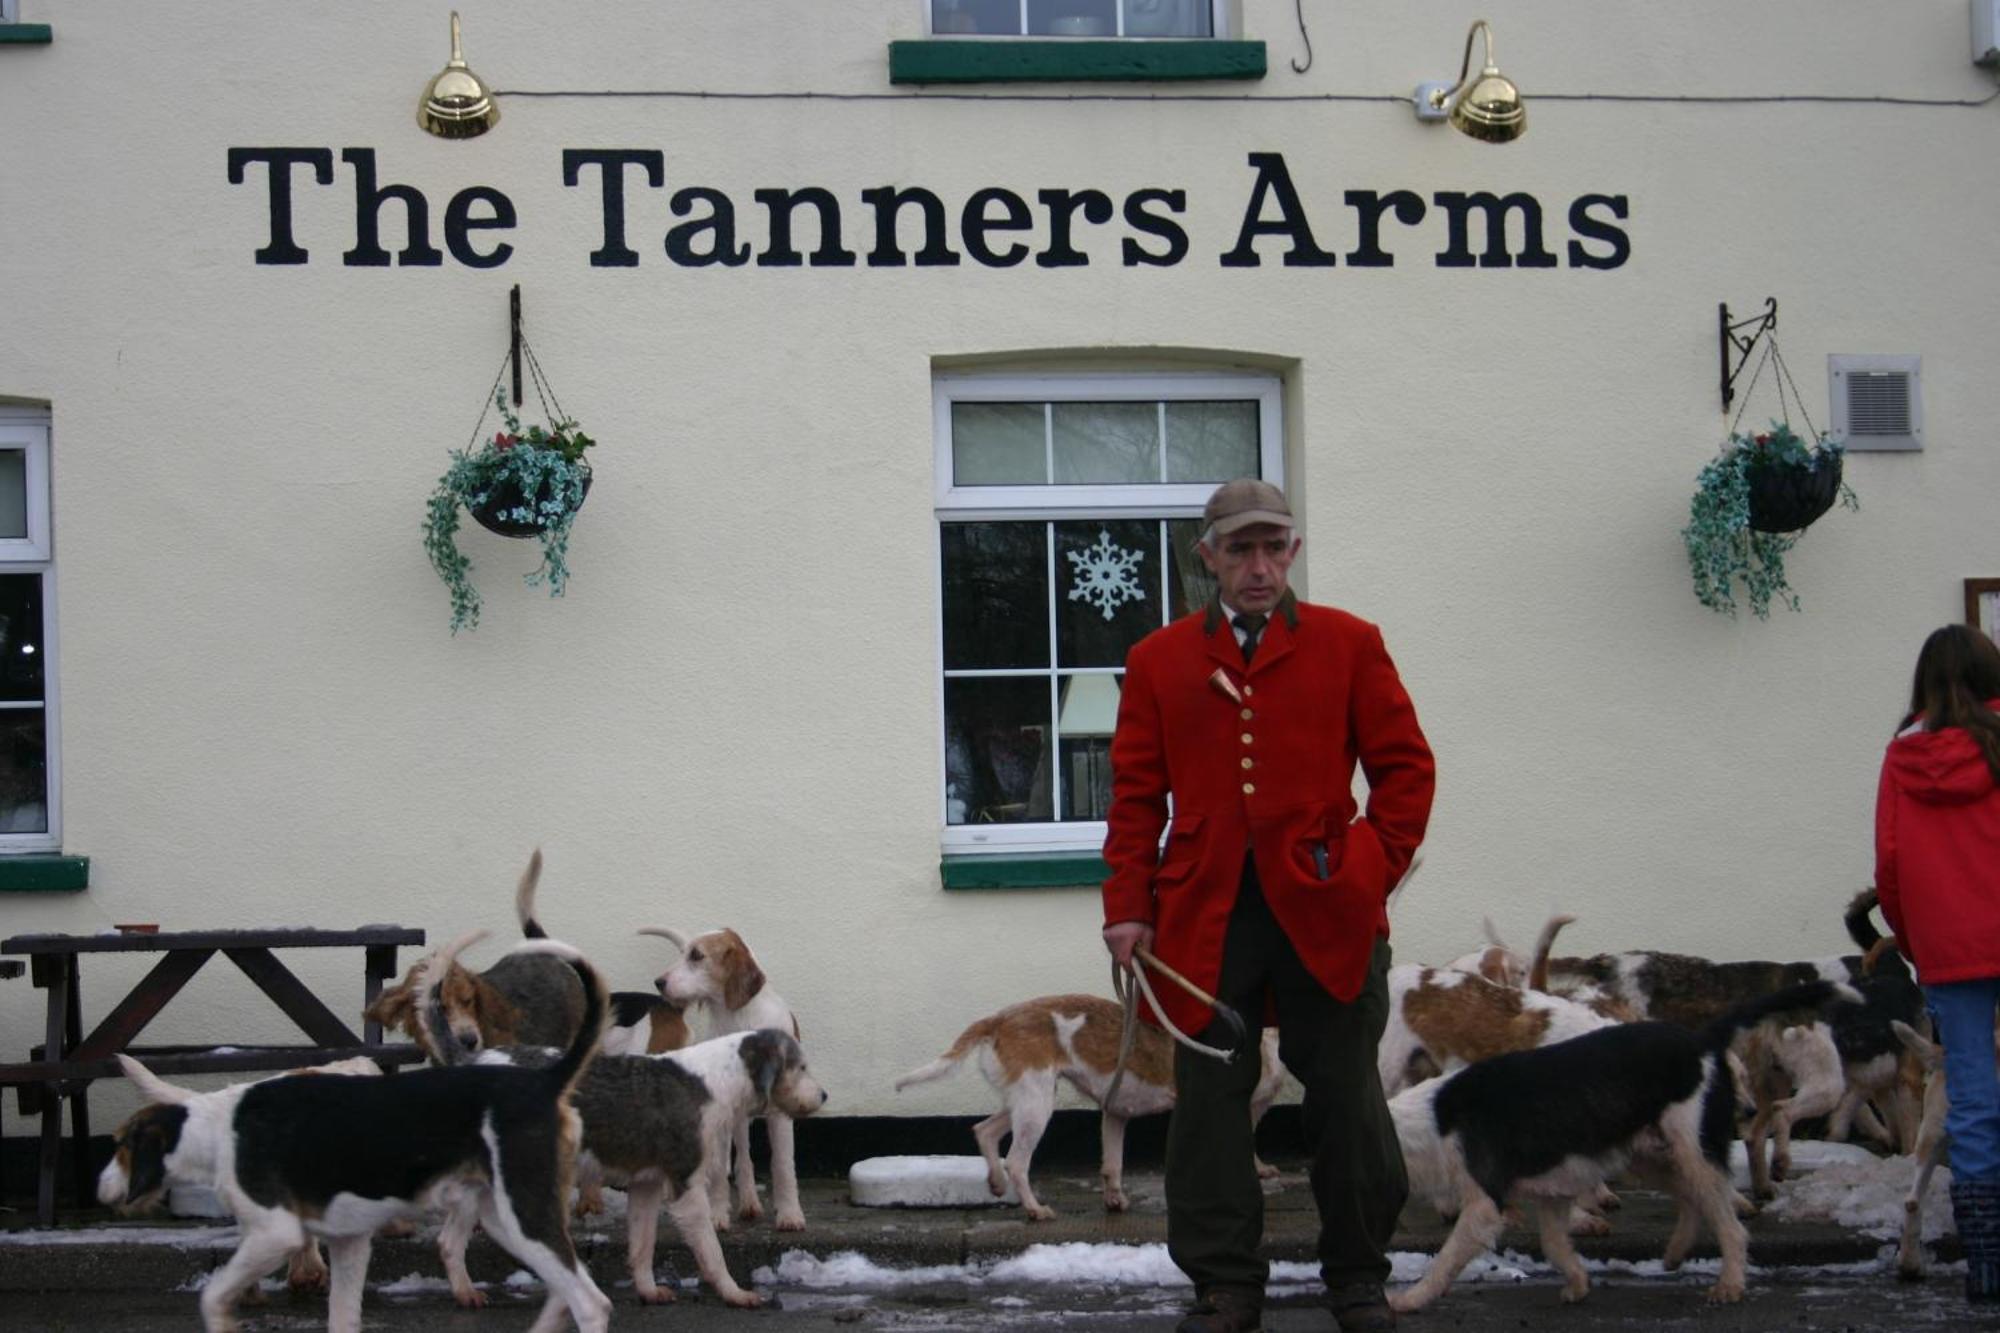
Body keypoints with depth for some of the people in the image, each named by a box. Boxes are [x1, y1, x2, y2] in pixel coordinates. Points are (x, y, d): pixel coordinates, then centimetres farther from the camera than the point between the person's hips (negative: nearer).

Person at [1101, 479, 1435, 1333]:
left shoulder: (1348, 645, 7)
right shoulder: (1159, 661, 10)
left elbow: (1405, 767, 6)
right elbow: (1135, 796, 7)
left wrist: (1376, 867, -4)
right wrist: (1128, 906, -1)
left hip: (1325, 909, -1)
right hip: (1206, 914, 1)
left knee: (1346, 1098, 5)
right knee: (1209, 1101, 2)